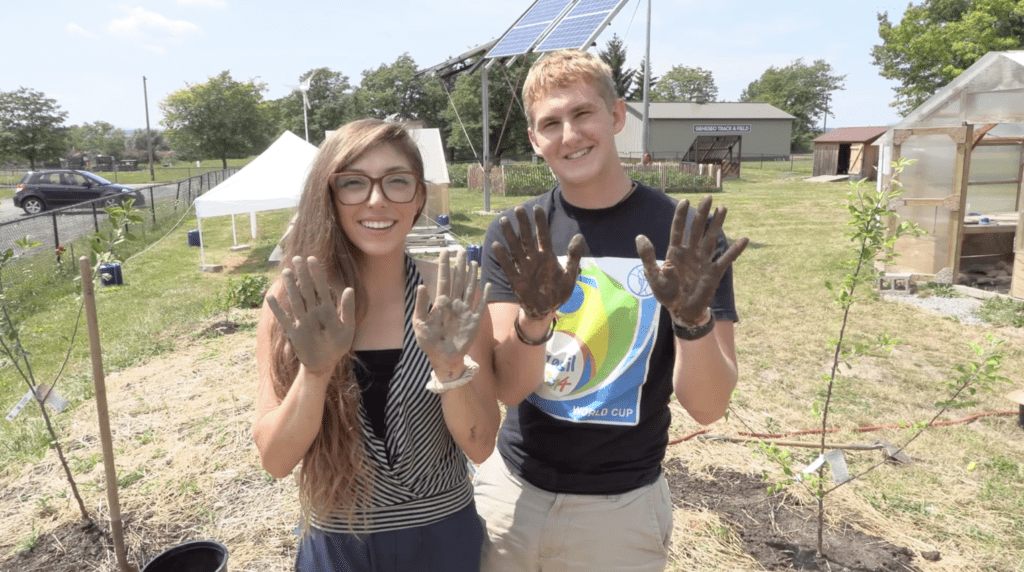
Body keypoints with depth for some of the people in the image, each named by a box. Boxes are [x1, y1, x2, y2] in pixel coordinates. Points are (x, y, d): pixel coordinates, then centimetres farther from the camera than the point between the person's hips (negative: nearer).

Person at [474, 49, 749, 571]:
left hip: (620, 507, -1)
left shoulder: (684, 239, -11)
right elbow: (507, 388, -13)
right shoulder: (515, 239, -6)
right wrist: (534, 313, -31)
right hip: (511, 489, 2)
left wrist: (692, 316, -31)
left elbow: (707, 406, -13)